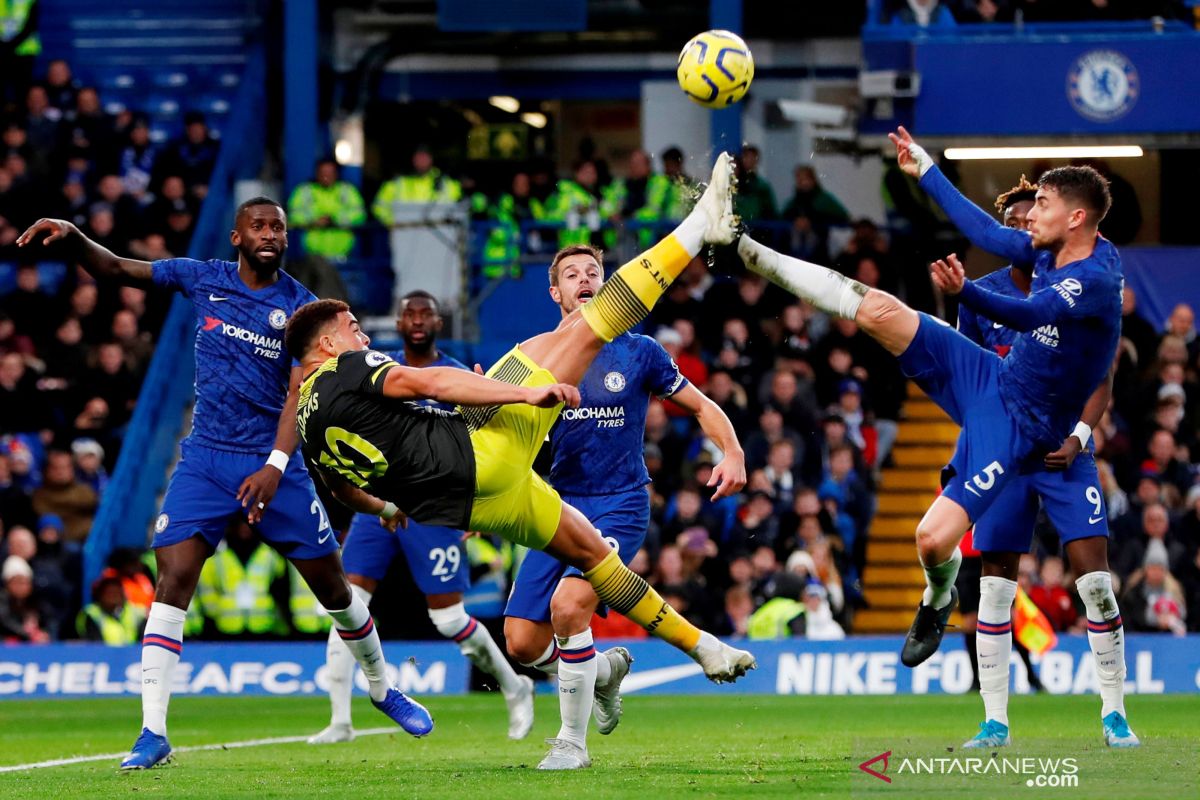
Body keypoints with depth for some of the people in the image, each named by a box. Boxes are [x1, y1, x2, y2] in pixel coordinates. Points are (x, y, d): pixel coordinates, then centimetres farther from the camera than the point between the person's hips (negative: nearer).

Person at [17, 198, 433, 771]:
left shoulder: (301, 307, -4)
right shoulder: (203, 279, 2)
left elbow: (299, 394, -12)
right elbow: (114, 268, 5)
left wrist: (275, 467, -24)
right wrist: (71, 238, -15)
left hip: (274, 463, -1)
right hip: (205, 460, 1)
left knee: (332, 585, 6)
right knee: (173, 579, -14)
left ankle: (382, 687, 31)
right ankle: (153, 732, -14)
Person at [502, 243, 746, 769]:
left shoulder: (638, 353, 2)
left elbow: (701, 407, 10)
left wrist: (732, 452, -8)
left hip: (620, 507, -3)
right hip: (560, 508, 3)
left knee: (568, 605, -28)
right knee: (523, 643, -5)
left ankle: (572, 740, -11)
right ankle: (603, 670, 28)